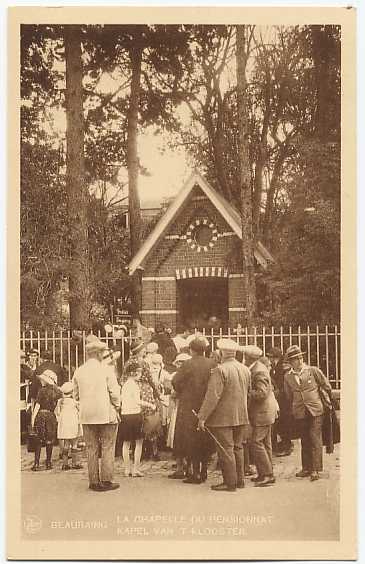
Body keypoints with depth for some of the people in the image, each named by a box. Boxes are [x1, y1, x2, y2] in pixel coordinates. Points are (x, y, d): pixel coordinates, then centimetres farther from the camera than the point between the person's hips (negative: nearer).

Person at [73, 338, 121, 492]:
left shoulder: (78, 372, 2)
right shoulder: (106, 370, -10)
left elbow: (76, 396, 8)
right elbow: (115, 393, -9)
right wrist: (117, 406, 7)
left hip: (86, 416, 4)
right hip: (106, 414, -4)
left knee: (91, 449, 10)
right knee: (108, 448, 4)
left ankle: (94, 481, 13)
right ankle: (106, 481, 3)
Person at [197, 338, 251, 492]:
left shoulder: (220, 370, -17)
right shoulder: (245, 369, 6)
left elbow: (212, 396, -20)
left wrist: (202, 417, -16)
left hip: (223, 417, -7)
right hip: (242, 416, 7)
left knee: (226, 449, -1)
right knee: (237, 448, 15)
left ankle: (230, 482, 2)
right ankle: (239, 479, 21)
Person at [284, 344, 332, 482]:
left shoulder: (313, 370, -3)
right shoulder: (287, 376, 4)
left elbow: (327, 386, 7)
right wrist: (293, 410, 16)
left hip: (315, 410, -3)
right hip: (299, 413, 3)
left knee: (315, 439, -6)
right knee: (305, 441, 9)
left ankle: (316, 469, -3)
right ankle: (306, 468, 16)